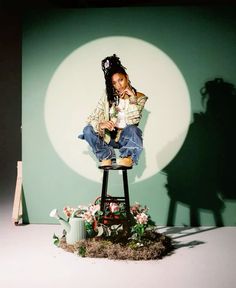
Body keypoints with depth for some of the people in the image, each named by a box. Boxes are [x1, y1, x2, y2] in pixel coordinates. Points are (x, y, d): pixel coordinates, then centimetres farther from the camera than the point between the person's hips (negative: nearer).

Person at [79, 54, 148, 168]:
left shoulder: (139, 97, -2)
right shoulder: (108, 96, 3)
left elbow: (132, 121, -13)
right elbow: (92, 118, -5)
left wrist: (132, 100, -19)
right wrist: (100, 125, -28)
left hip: (126, 137, -3)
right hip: (108, 135, 3)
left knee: (132, 129, -37)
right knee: (88, 130, -25)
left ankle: (128, 158, -33)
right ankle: (106, 157, -28)